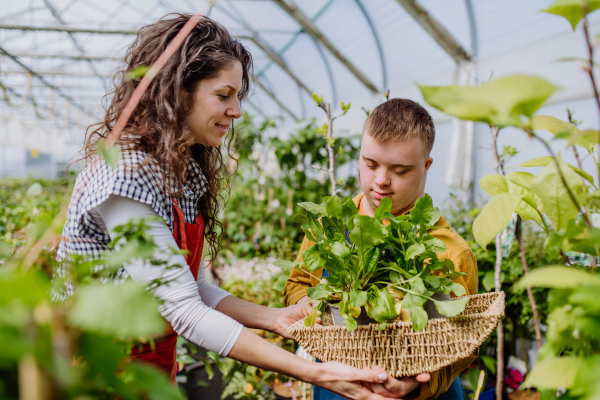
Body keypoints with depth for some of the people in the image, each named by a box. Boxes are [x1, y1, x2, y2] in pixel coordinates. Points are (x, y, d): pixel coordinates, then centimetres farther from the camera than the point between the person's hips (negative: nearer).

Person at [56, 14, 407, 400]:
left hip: (156, 365, 8)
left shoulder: (185, 171, 1)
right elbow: (182, 309, -29)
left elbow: (187, 284, 1)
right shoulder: (127, 178, -27)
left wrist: (275, 318, -10)